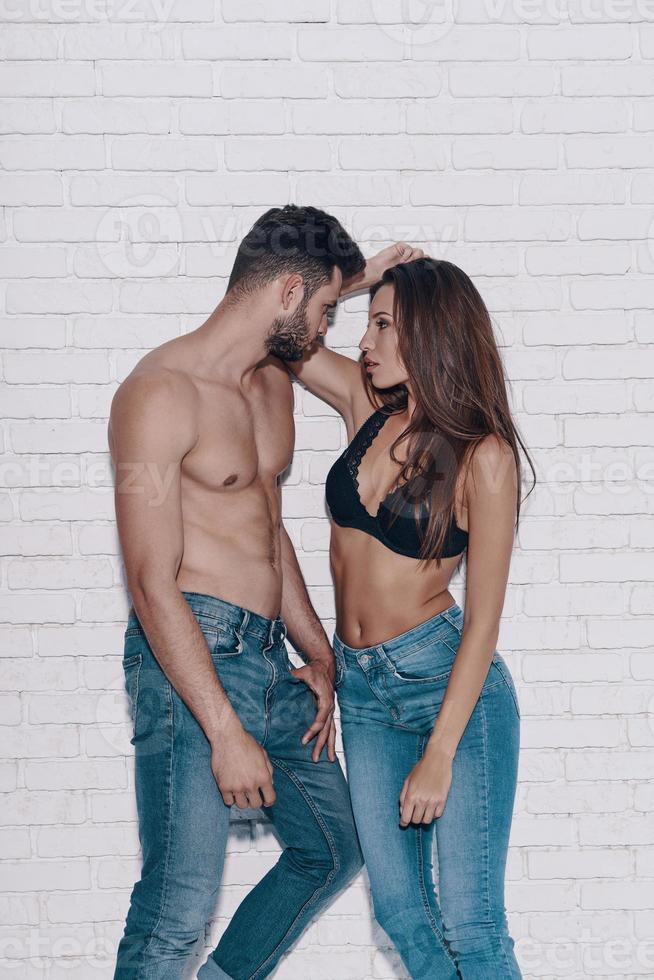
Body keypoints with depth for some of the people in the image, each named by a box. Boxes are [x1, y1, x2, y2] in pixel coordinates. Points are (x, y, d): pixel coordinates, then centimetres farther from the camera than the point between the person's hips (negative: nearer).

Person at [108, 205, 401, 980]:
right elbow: (152, 584, -19)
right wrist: (226, 733, -21)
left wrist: (318, 654, 17)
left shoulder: (274, 384, 15)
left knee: (332, 852, 19)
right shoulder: (161, 393, -14)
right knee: (179, 905, -9)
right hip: (190, 660, -9)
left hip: (271, 659, 9)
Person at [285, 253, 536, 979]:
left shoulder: (483, 454, -13)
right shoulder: (366, 404, 4)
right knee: (401, 912, 9)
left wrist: (439, 756, -16)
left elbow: (483, 621, -13)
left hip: (449, 681, -6)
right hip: (362, 687, 6)